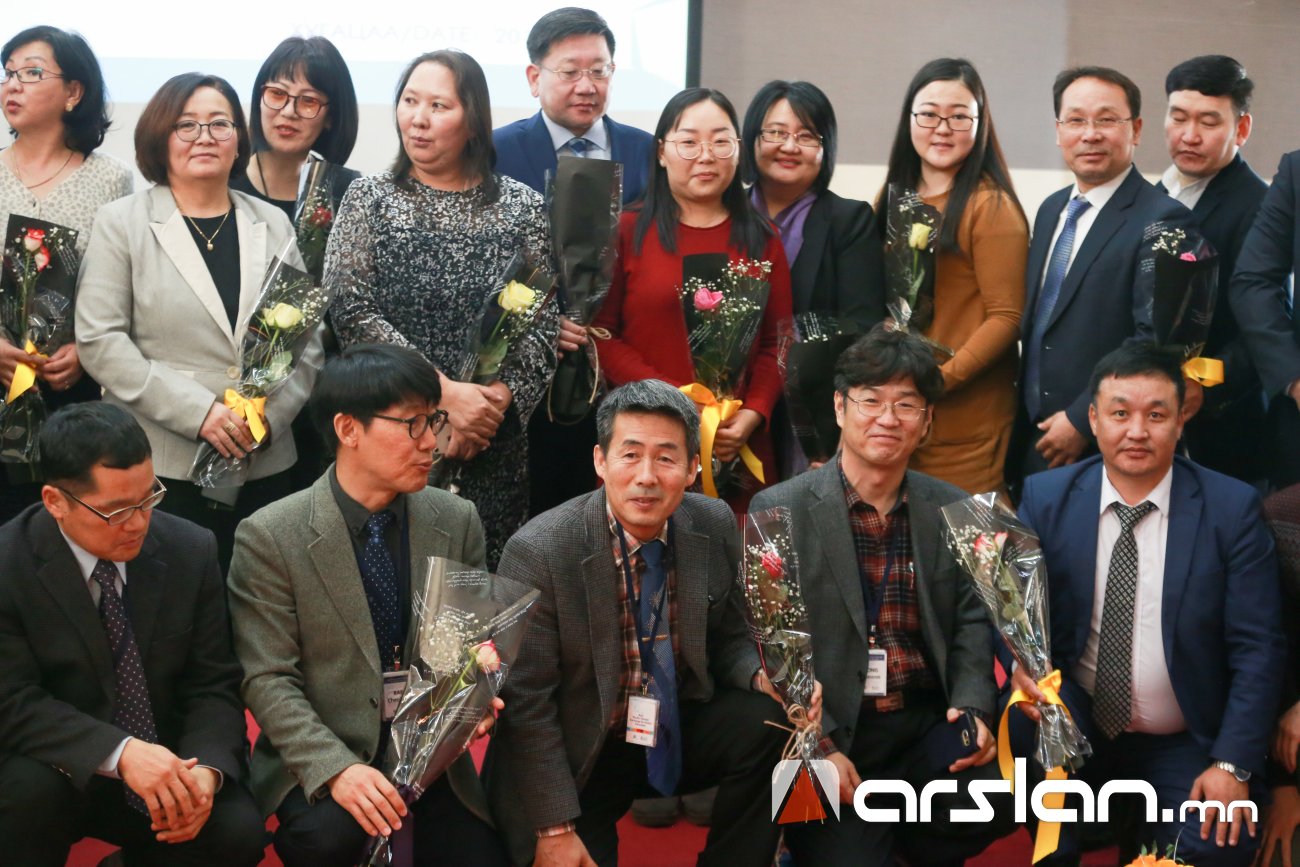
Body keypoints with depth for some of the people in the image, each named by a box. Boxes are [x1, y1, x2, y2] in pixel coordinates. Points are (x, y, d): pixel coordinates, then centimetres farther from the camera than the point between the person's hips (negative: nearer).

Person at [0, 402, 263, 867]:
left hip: (166, 763, 3)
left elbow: (213, 686, -2)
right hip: (63, 766, -2)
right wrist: (120, 754, -34)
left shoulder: (191, 551, -5)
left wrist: (206, 769, -24)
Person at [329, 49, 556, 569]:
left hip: (497, 445, 1)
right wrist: (445, 393, -14)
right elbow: (351, 312, -7)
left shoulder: (522, 207, 6)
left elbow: (543, 323, 1)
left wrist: (498, 400, -14)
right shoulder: (369, 199, 3)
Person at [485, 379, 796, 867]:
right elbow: (527, 703, -15)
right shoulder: (537, 552, -20)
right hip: (580, 756, -3)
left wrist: (766, 678, -16)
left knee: (768, 725, -23)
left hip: (681, 731, 3)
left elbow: (726, 638, 7)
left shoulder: (716, 527, -7)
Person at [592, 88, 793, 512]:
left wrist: (753, 415, -8)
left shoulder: (761, 239, 12)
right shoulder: (627, 232, 3)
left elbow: (777, 342, 9)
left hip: (737, 448, 2)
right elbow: (600, 334, -2)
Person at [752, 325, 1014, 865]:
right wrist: (819, 747, -16)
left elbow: (971, 625, 8)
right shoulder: (779, 511, -3)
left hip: (928, 722, 3)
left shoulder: (954, 511, 9)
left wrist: (972, 709, -11)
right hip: (826, 733, -3)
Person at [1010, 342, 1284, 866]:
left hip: (1187, 748, -1)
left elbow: (1257, 648, -6)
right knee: (1026, 717, -30)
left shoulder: (1232, 508, -6)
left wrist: (1232, 763, -14)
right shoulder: (1046, 498, -1)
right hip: (1074, 728, 1)